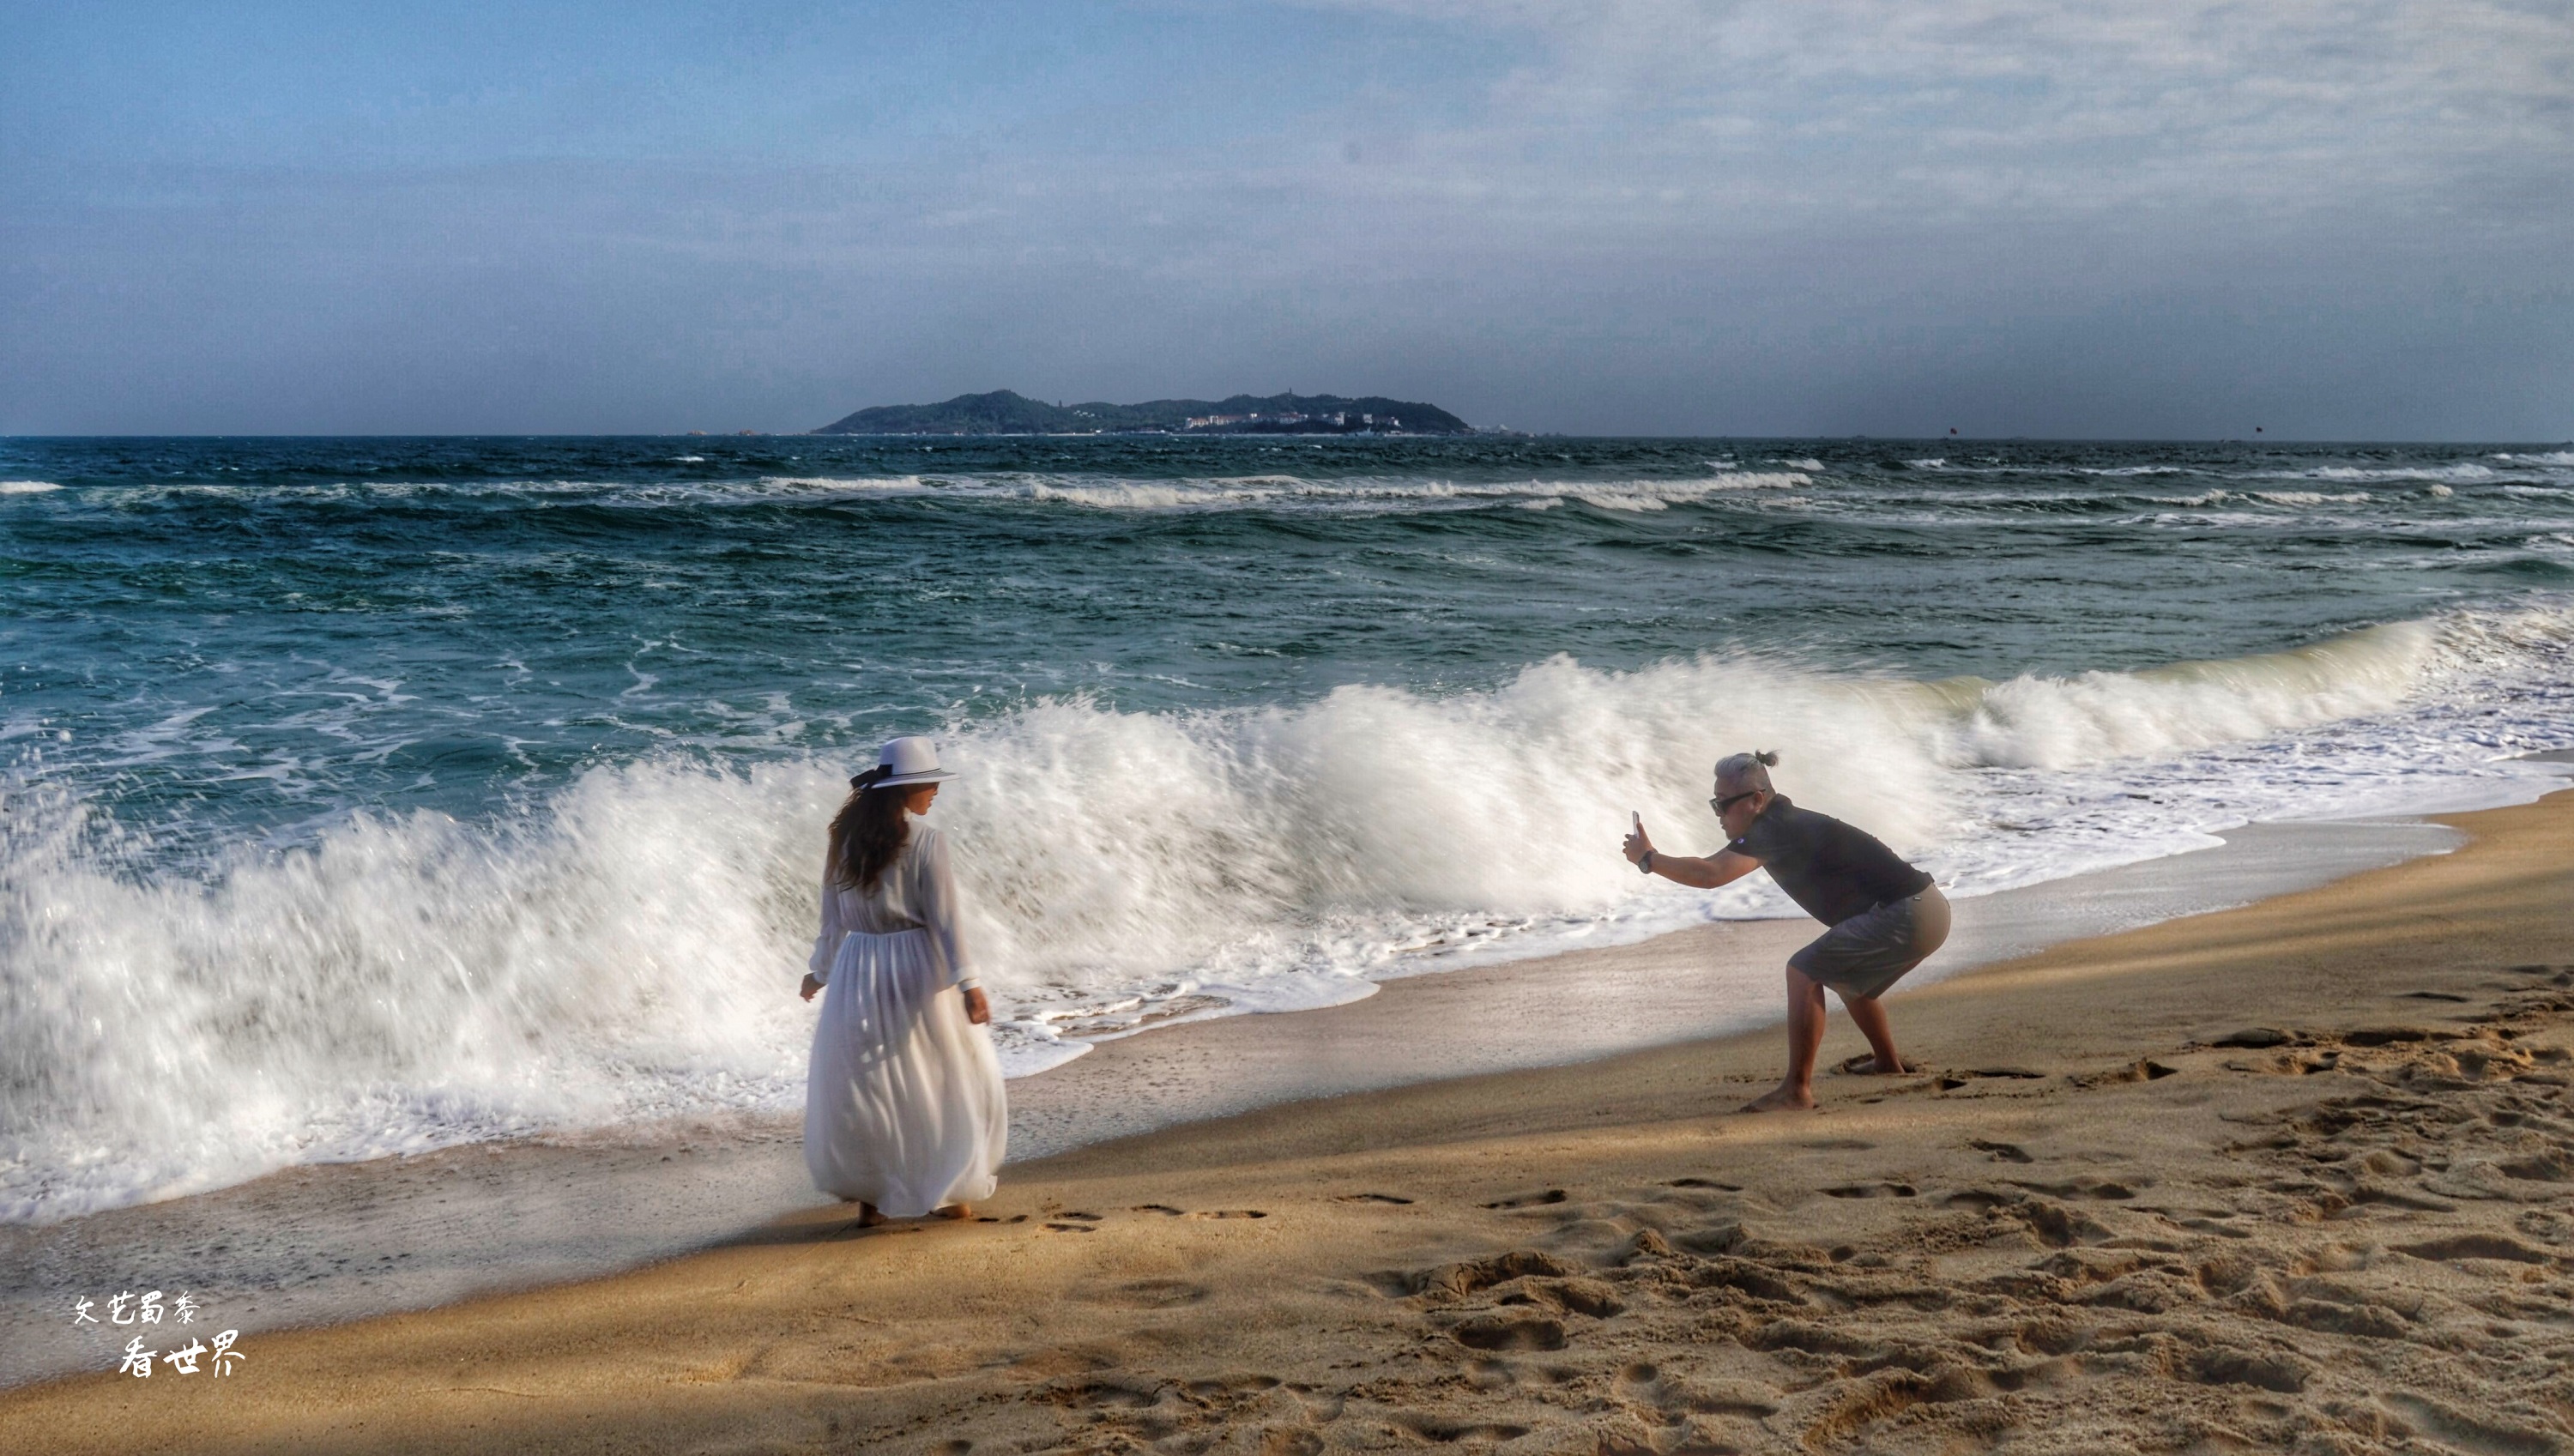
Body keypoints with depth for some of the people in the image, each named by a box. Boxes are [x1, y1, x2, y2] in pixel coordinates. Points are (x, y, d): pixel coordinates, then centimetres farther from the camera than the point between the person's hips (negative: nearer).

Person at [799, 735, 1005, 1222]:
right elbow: (945, 918, -16)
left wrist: (819, 971, 24)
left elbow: (832, 917, 11)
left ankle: (867, 1197, 16)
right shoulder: (925, 843, -12)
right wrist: (968, 983, -15)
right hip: (916, 970, -4)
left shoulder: (844, 840, 3)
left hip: (856, 975, 4)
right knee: (947, 1080, 11)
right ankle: (949, 1190, 16)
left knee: (858, 1085, 13)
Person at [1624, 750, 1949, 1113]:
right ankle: (1888, 1063, 46)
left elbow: (1710, 875, -24)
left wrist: (1648, 859, -14)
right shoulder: (1786, 822, 15)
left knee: (1804, 972, -11)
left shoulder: (1775, 830, -15)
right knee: (1849, 979, 30)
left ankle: (1797, 1089, -13)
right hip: (1929, 910, 10)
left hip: (1904, 916, -10)